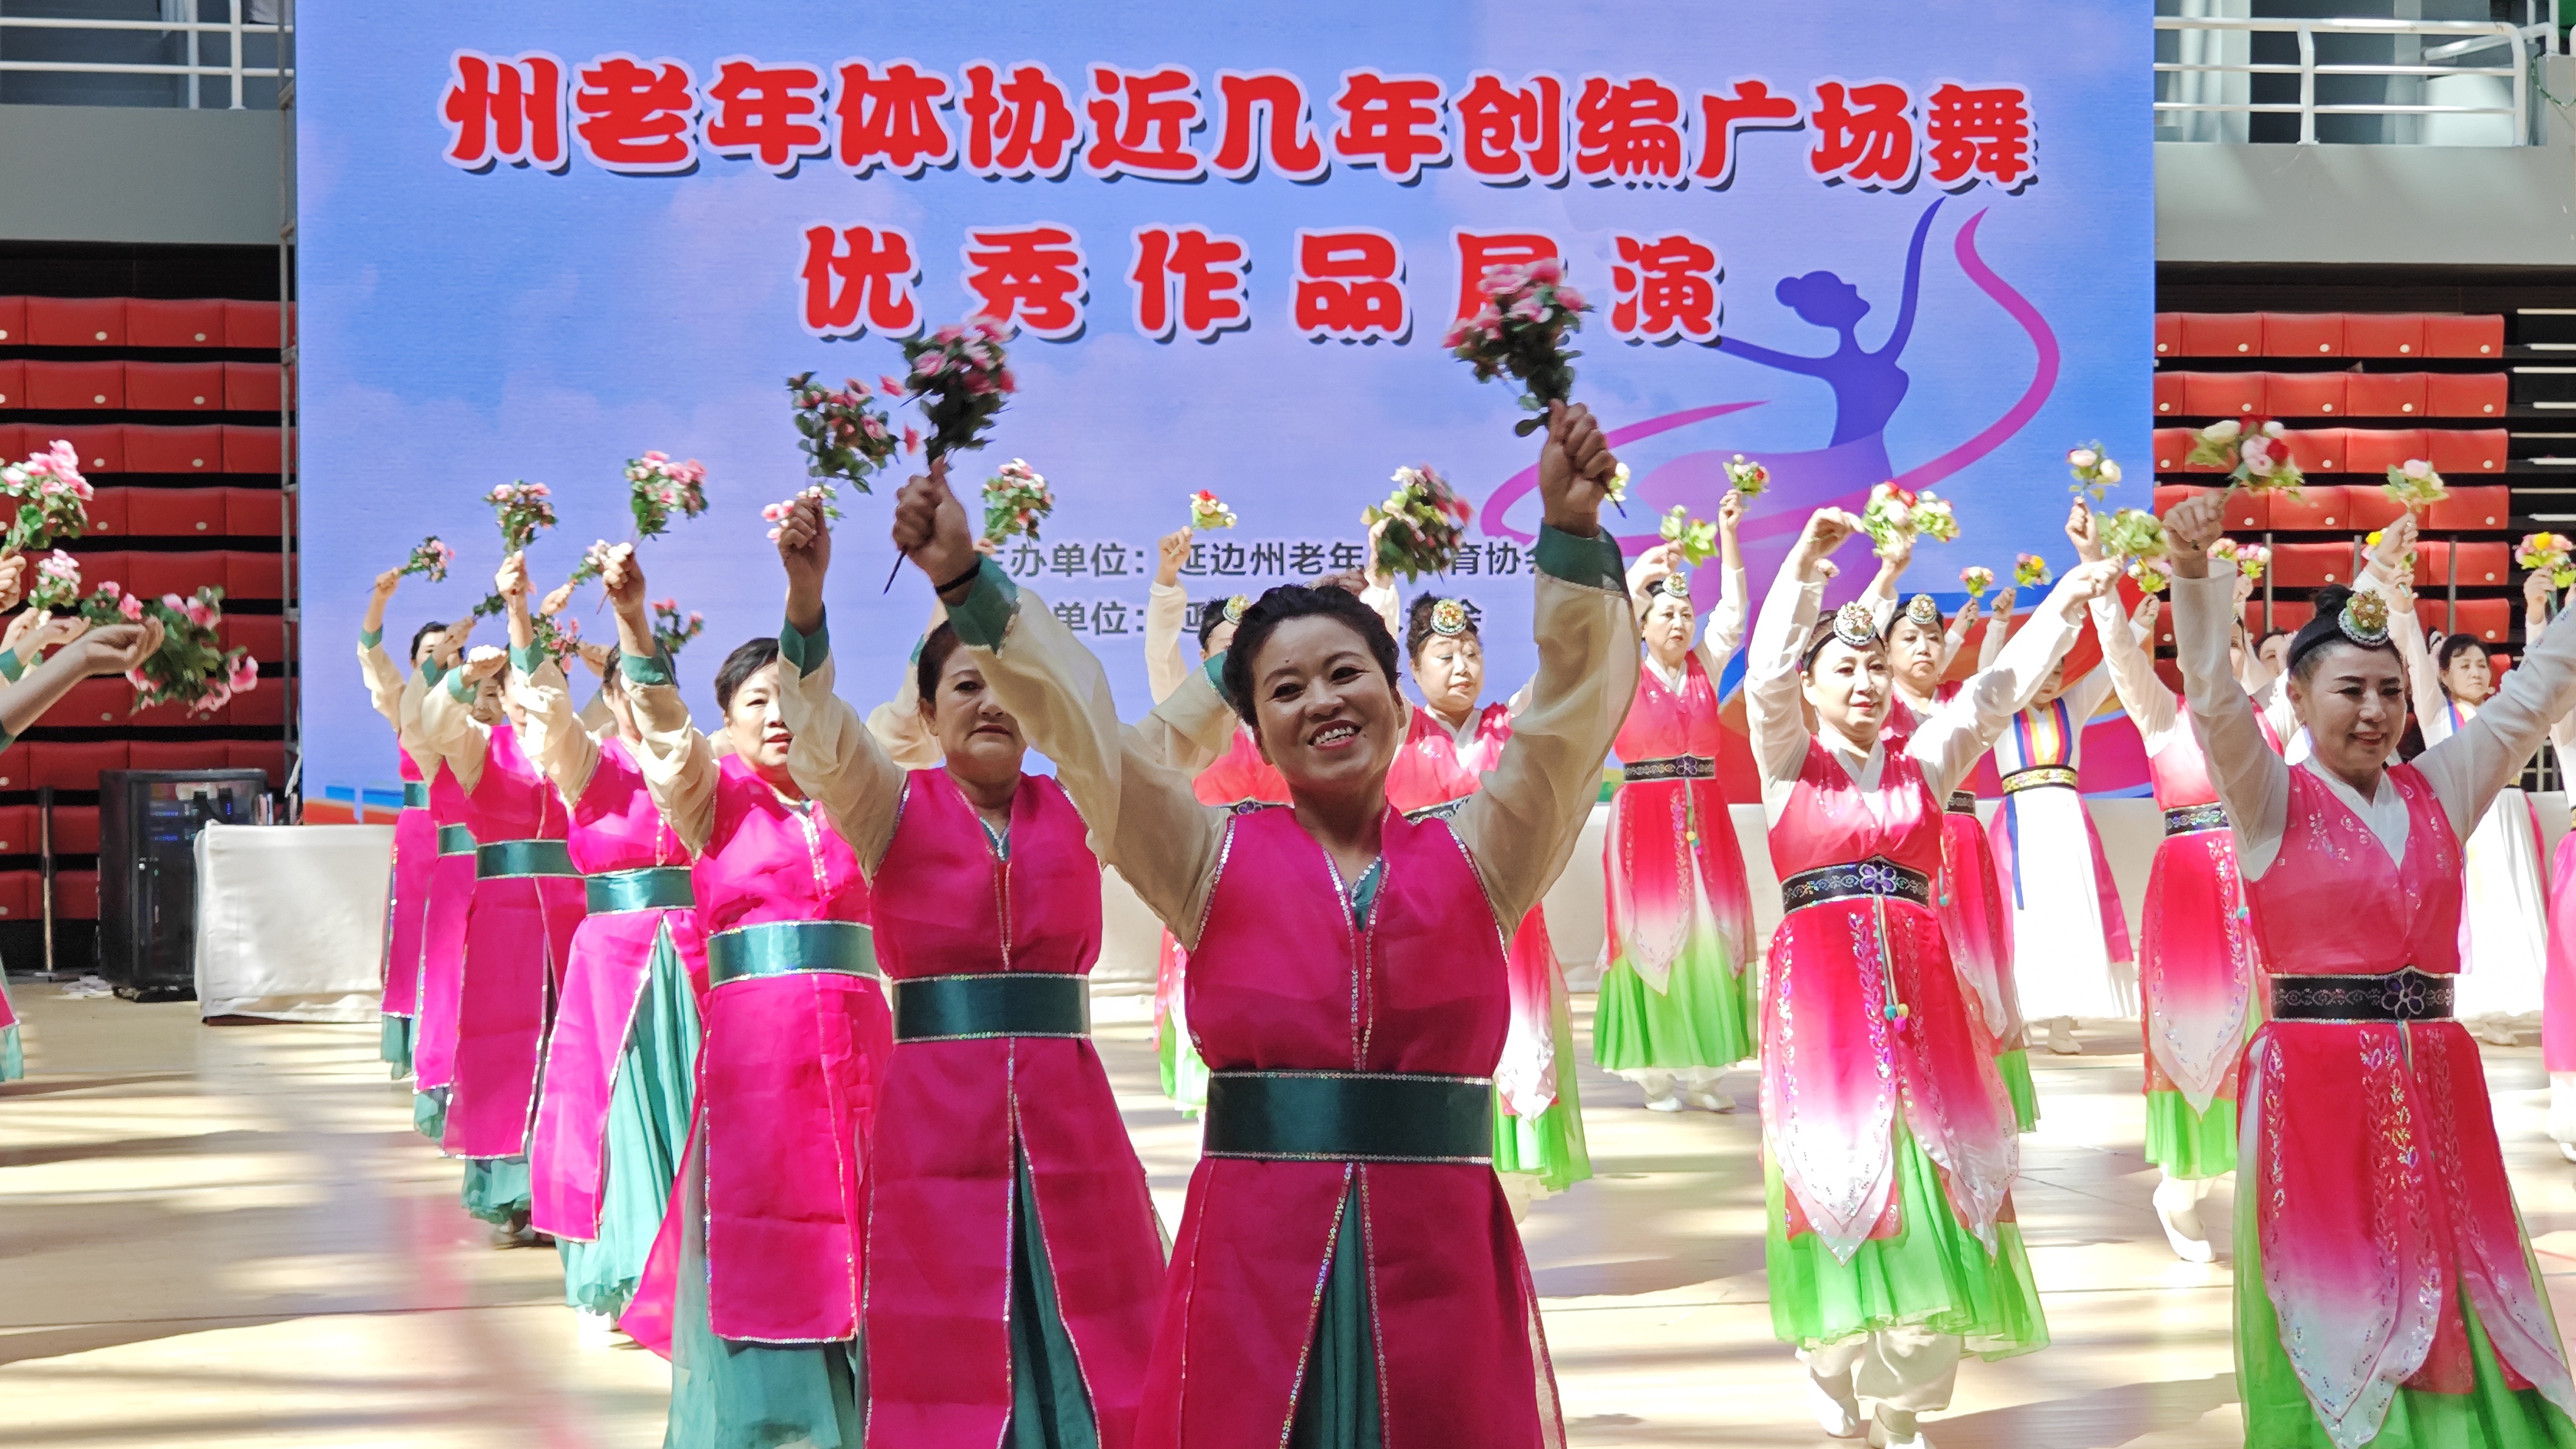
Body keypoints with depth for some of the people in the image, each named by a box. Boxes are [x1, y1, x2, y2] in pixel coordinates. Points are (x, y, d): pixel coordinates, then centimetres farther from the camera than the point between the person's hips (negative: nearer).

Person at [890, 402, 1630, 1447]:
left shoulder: (1474, 860, 8)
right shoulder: (1217, 861, 7)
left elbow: (1572, 706, -2)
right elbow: (1074, 719, -1)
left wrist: (1572, 535, -17)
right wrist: (965, 584, -12)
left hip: (1440, 1256, 1)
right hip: (1258, 1257, 0)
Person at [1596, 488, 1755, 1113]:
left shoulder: (1705, 669, 9)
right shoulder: (1623, 675, 0)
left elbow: (1733, 610, 2)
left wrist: (1728, 532, -8)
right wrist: (1639, 575, -32)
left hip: (1705, 818, 3)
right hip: (1644, 818, -3)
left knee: (1709, 936, -1)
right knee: (1652, 934, -4)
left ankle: (1703, 1068, 2)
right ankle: (1654, 1070, 0)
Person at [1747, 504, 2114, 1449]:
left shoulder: (1925, 762, 15)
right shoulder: (1789, 761, 6)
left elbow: (1997, 691, 7)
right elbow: (1767, 677, -11)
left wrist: (2067, 604, -6)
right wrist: (1806, 566, -23)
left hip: (1917, 984, 3)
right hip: (1818, 982, -3)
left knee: (1928, 1168, -2)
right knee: (1838, 1166, -5)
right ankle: (1831, 1357, 15)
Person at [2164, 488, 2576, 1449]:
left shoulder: (2440, 790, 9)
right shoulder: (2273, 802, -2)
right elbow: (2213, 696, -17)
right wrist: (2194, 572, -32)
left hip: (2435, 1079, 4)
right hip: (2314, 1078, -4)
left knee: (2454, 1299, 4)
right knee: (2338, 1307, -2)